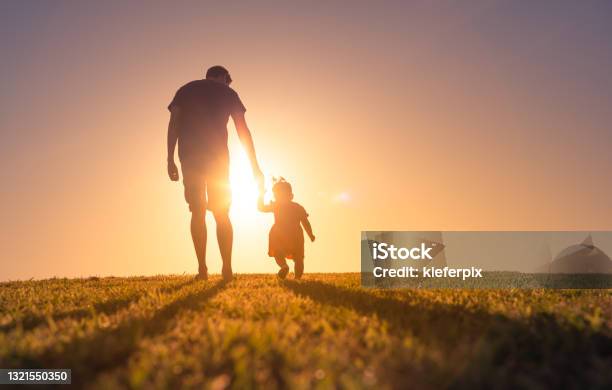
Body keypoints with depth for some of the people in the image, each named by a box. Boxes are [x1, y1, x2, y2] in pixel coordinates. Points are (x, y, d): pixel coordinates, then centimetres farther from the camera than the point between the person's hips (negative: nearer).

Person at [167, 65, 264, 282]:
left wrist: (170, 160, 3)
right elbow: (243, 131, 7)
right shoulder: (228, 93, 14)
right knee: (222, 214, 5)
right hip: (218, 155, -1)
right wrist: (254, 166, 7)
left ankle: (202, 268, -6)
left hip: (190, 155, 1)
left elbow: (173, 123, 5)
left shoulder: (185, 90, 18)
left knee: (198, 213, 3)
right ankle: (227, 269, -4)